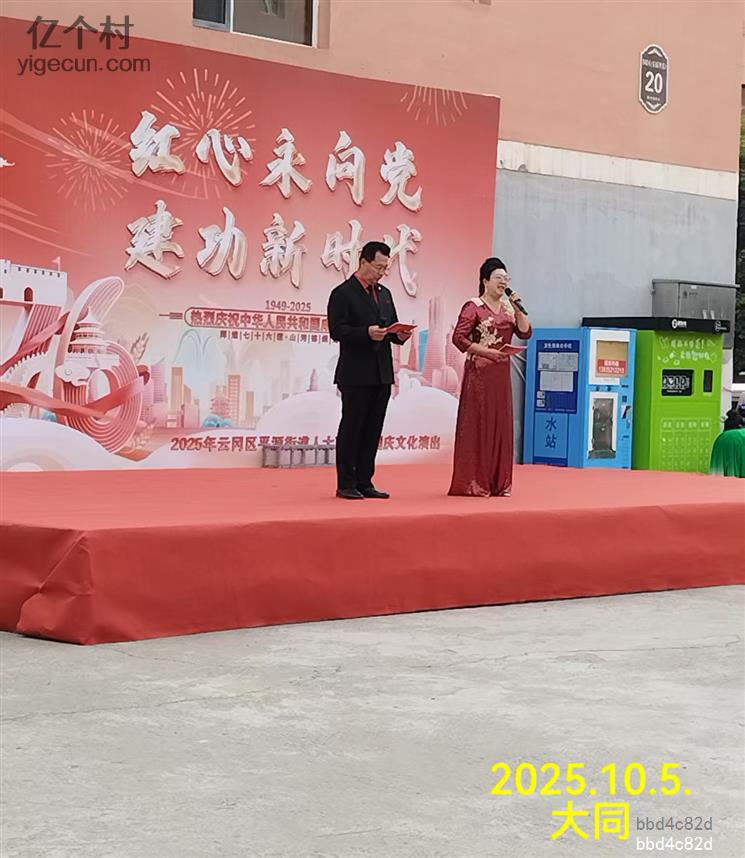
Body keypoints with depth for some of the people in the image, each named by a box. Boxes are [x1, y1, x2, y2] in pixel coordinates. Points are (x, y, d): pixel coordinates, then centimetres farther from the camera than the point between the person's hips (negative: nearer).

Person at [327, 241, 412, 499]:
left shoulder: (385, 294, 18)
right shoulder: (343, 293, -5)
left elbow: (392, 327, 21)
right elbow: (337, 330, -13)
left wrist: (400, 335, -2)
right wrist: (367, 333, -24)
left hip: (382, 374, 7)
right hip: (356, 374, -7)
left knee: (373, 429, 8)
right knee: (351, 427, -1)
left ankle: (364, 482, 13)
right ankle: (346, 484, 4)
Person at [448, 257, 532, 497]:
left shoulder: (508, 307, 13)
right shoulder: (473, 307, -6)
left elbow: (525, 333, 6)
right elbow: (459, 337, -15)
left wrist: (517, 309, -4)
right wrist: (488, 351, -17)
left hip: (501, 374, 6)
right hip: (479, 373, -6)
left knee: (501, 424, 7)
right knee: (477, 424, -5)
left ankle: (498, 482, 13)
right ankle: (473, 483, -1)